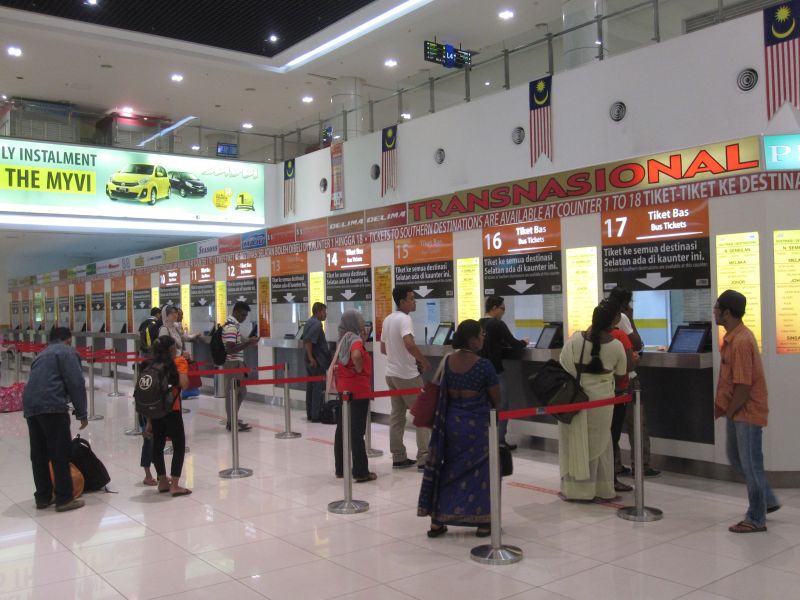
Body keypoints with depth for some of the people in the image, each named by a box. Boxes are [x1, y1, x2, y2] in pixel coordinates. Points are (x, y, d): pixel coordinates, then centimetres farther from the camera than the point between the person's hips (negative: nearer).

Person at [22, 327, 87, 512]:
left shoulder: (43, 354, 30)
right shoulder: (67, 352, 5)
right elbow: (76, 383, -6)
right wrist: (82, 413, -2)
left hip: (30, 406, 8)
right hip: (51, 406, -8)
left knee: (39, 454, 15)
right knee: (60, 453, -2)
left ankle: (43, 496, 23)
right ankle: (64, 499, 2)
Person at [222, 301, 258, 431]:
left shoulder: (231, 324, 14)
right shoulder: (231, 327, -18)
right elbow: (231, 349, -25)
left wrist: (248, 342, 12)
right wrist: (248, 343, -21)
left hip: (236, 363, 10)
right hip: (233, 364, -10)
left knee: (239, 392, 16)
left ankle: (232, 419, 25)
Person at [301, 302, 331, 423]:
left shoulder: (309, 322, 16)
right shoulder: (317, 324, -16)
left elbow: (305, 340, 20)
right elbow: (308, 341, -25)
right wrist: (311, 358, -22)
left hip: (311, 361, 10)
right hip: (317, 362, -10)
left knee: (310, 387, 13)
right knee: (318, 388, -5)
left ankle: (310, 414, 19)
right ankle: (316, 416, -3)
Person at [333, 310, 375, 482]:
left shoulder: (343, 339, 12)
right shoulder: (355, 339, -15)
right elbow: (356, 356, -35)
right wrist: (359, 369, -19)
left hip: (342, 390, 9)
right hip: (357, 392, -9)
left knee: (341, 429, 13)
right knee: (357, 432, -4)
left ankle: (340, 469, 22)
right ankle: (361, 472, 1)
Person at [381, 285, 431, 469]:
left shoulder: (387, 320, 11)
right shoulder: (405, 319, -17)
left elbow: (383, 349, 18)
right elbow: (409, 344, -33)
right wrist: (424, 361, -19)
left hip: (391, 373, 8)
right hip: (408, 376, -8)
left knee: (397, 415, 12)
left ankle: (398, 457, 16)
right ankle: (424, 458, 0)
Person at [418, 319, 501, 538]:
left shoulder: (447, 361, 0)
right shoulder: (483, 365, -15)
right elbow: (496, 399, -7)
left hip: (451, 423, 5)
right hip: (477, 425, -5)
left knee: (449, 470, 14)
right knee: (480, 471, 9)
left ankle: (437, 521, 17)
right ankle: (483, 522, 15)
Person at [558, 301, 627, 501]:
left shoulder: (575, 339, -13)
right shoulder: (617, 346, -9)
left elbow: (564, 367, -8)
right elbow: (620, 375, 6)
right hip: (601, 399, 1)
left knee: (576, 442, 9)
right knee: (599, 443, 14)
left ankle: (575, 488, 12)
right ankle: (603, 489, 21)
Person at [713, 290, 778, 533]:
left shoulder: (741, 341, -24)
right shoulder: (732, 337, 7)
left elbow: (744, 385, -24)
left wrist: (729, 412, -12)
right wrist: (722, 405, 10)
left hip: (747, 411, -10)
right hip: (736, 410, 10)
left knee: (750, 463, 1)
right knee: (736, 457, 19)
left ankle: (756, 519, 14)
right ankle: (767, 500, 34)